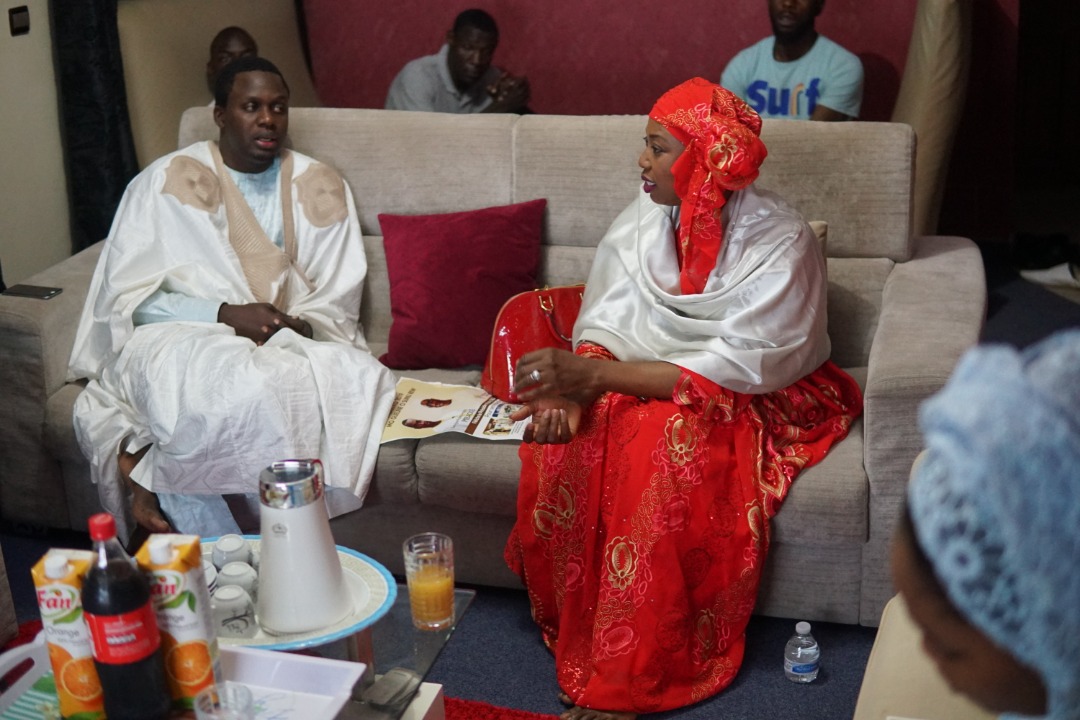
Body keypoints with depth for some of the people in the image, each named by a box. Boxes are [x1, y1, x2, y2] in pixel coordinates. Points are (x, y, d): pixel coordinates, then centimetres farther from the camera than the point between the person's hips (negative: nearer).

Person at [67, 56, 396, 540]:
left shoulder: (320, 188, 10)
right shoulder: (169, 180, 2)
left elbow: (336, 306, 8)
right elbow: (128, 298, -4)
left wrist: (298, 328, -16)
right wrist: (225, 315, -19)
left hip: (287, 345, 4)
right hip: (176, 340, -4)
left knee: (358, 378, -30)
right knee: (242, 389, -39)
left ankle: (150, 466, -22)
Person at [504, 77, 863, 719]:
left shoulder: (781, 245, -18)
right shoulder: (643, 221, -1)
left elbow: (736, 368, -25)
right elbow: (606, 327, -2)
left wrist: (595, 375, -31)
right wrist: (573, 389, -26)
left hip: (754, 401, -5)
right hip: (640, 381, 5)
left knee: (669, 449, -35)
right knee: (562, 447, -25)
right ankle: (579, 636, -9)